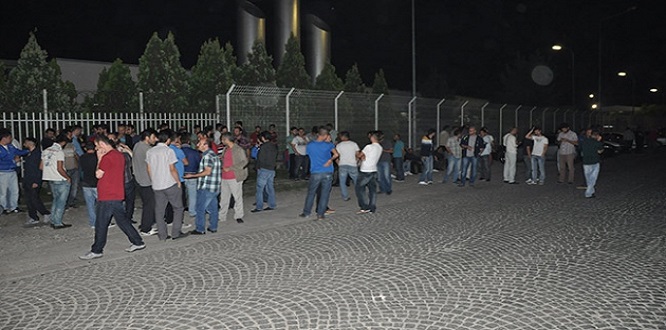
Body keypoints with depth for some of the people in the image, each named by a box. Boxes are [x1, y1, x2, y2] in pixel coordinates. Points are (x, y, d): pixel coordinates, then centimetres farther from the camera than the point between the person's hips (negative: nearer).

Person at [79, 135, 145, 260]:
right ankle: (138, 242, 17)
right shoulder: (120, 155, 12)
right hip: (117, 195, 9)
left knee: (101, 224, 1)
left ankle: (96, 251, 9)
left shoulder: (108, 157, -17)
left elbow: (98, 174, -12)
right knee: (122, 220, 15)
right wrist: (101, 159, 10)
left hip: (107, 197, -9)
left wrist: (99, 159, -4)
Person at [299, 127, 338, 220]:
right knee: (324, 194, 5)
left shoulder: (309, 145, 3)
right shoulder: (328, 145, -3)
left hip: (315, 173, 1)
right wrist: (330, 160, 3)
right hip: (327, 173, -1)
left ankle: (306, 213, 18)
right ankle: (320, 214, 6)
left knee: (311, 193, 13)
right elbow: (336, 154, -14)